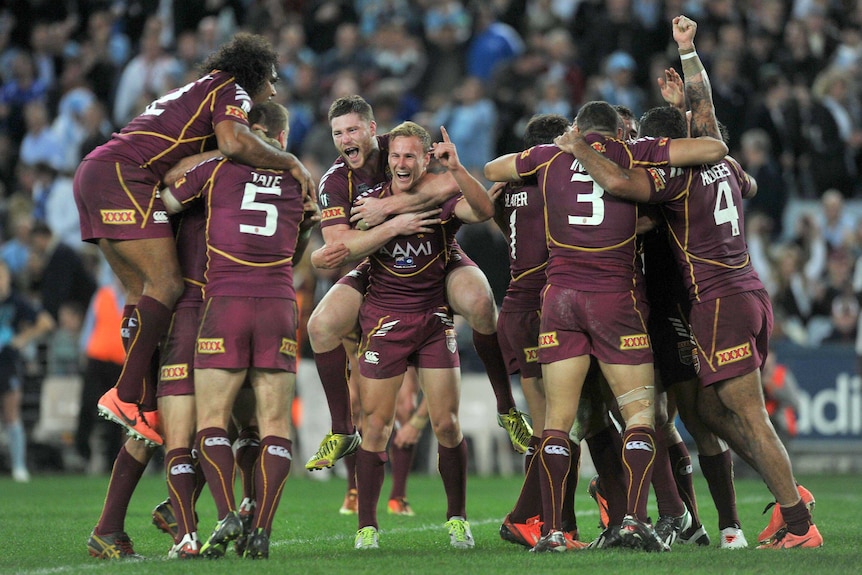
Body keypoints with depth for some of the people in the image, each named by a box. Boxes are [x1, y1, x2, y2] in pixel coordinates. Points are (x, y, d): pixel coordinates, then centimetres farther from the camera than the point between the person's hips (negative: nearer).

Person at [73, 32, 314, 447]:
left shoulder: (196, 91, 32)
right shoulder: (230, 91, 2)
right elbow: (234, 143, -18)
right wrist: (291, 163, -5)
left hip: (93, 172, 10)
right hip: (122, 175, -10)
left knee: (143, 293, 7)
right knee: (167, 284, -13)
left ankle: (145, 404, 1)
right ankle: (127, 396, -19)